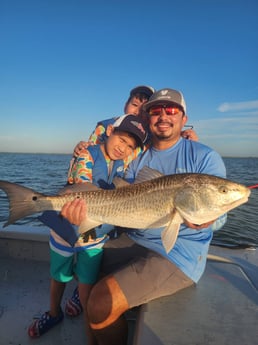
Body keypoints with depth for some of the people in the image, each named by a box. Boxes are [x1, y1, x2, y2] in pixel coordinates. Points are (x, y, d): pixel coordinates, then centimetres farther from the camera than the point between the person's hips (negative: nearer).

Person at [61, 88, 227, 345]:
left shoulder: (205, 158, -6)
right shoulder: (137, 160, 9)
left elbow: (218, 218, -8)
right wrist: (88, 208, -18)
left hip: (179, 253, -6)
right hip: (133, 241, 6)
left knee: (102, 304, -19)